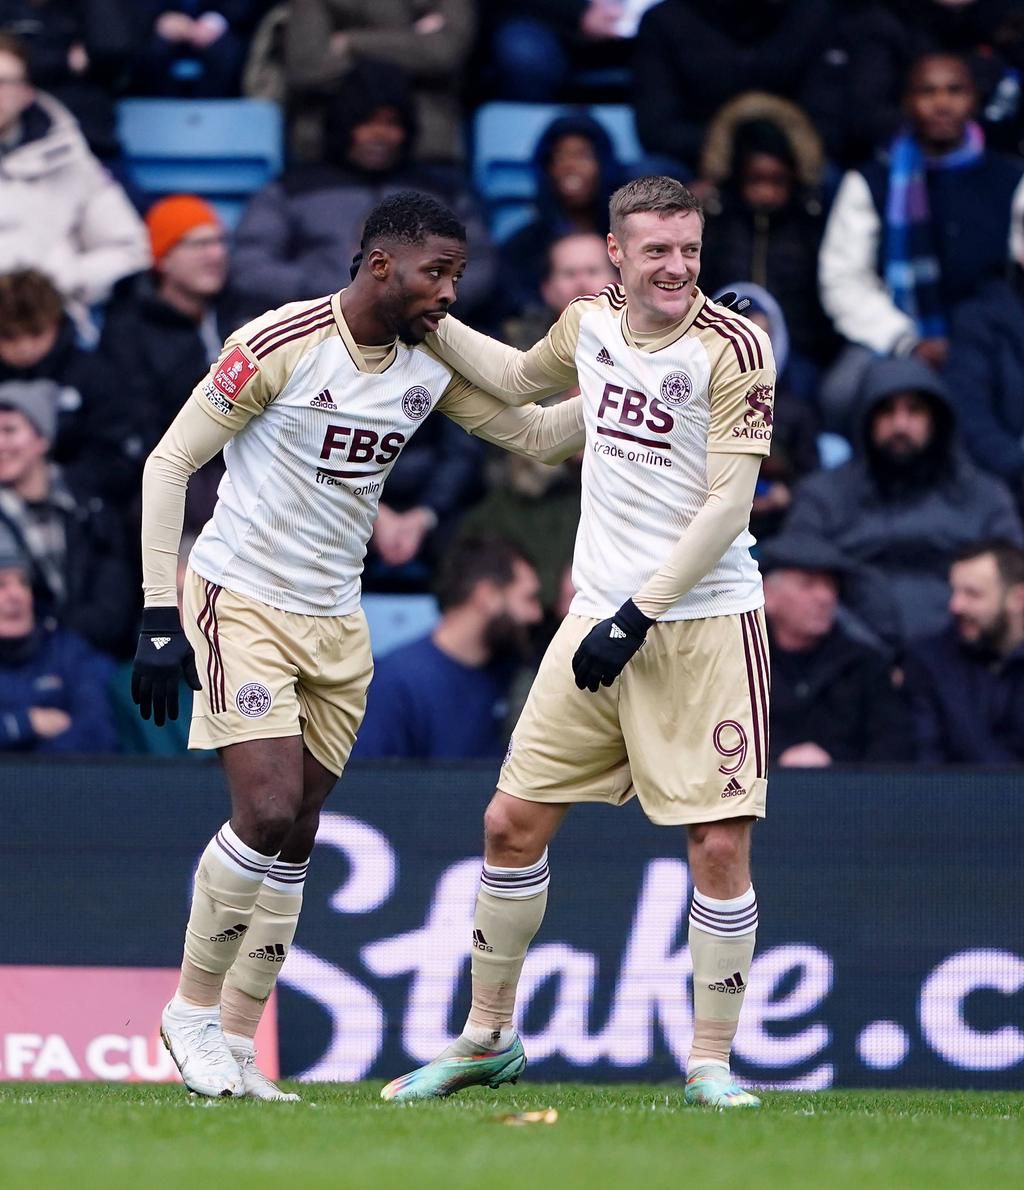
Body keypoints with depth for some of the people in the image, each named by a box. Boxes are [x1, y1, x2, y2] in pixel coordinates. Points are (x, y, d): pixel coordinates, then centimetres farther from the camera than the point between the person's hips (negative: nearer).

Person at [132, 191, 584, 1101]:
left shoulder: (433, 365, 2)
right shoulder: (282, 344, -16)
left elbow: (537, 433, 13)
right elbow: (169, 463, -11)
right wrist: (159, 616, -15)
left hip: (335, 625, 6)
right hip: (240, 605, -6)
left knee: (294, 843, 5)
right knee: (268, 812, -18)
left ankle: (234, 1046, 12)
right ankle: (192, 1009, 0)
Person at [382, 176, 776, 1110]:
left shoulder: (734, 348, -13)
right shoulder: (592, 322, 4)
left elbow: (726, 509, -16)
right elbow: (520, 378, 29)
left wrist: (638, 617, -18)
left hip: (705, 623, -5)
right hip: (602, 614, 5)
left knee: (721, 846, -11)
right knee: (513, 823, 5)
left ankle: (712, 1062, 2)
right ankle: (488, 1040, 20)